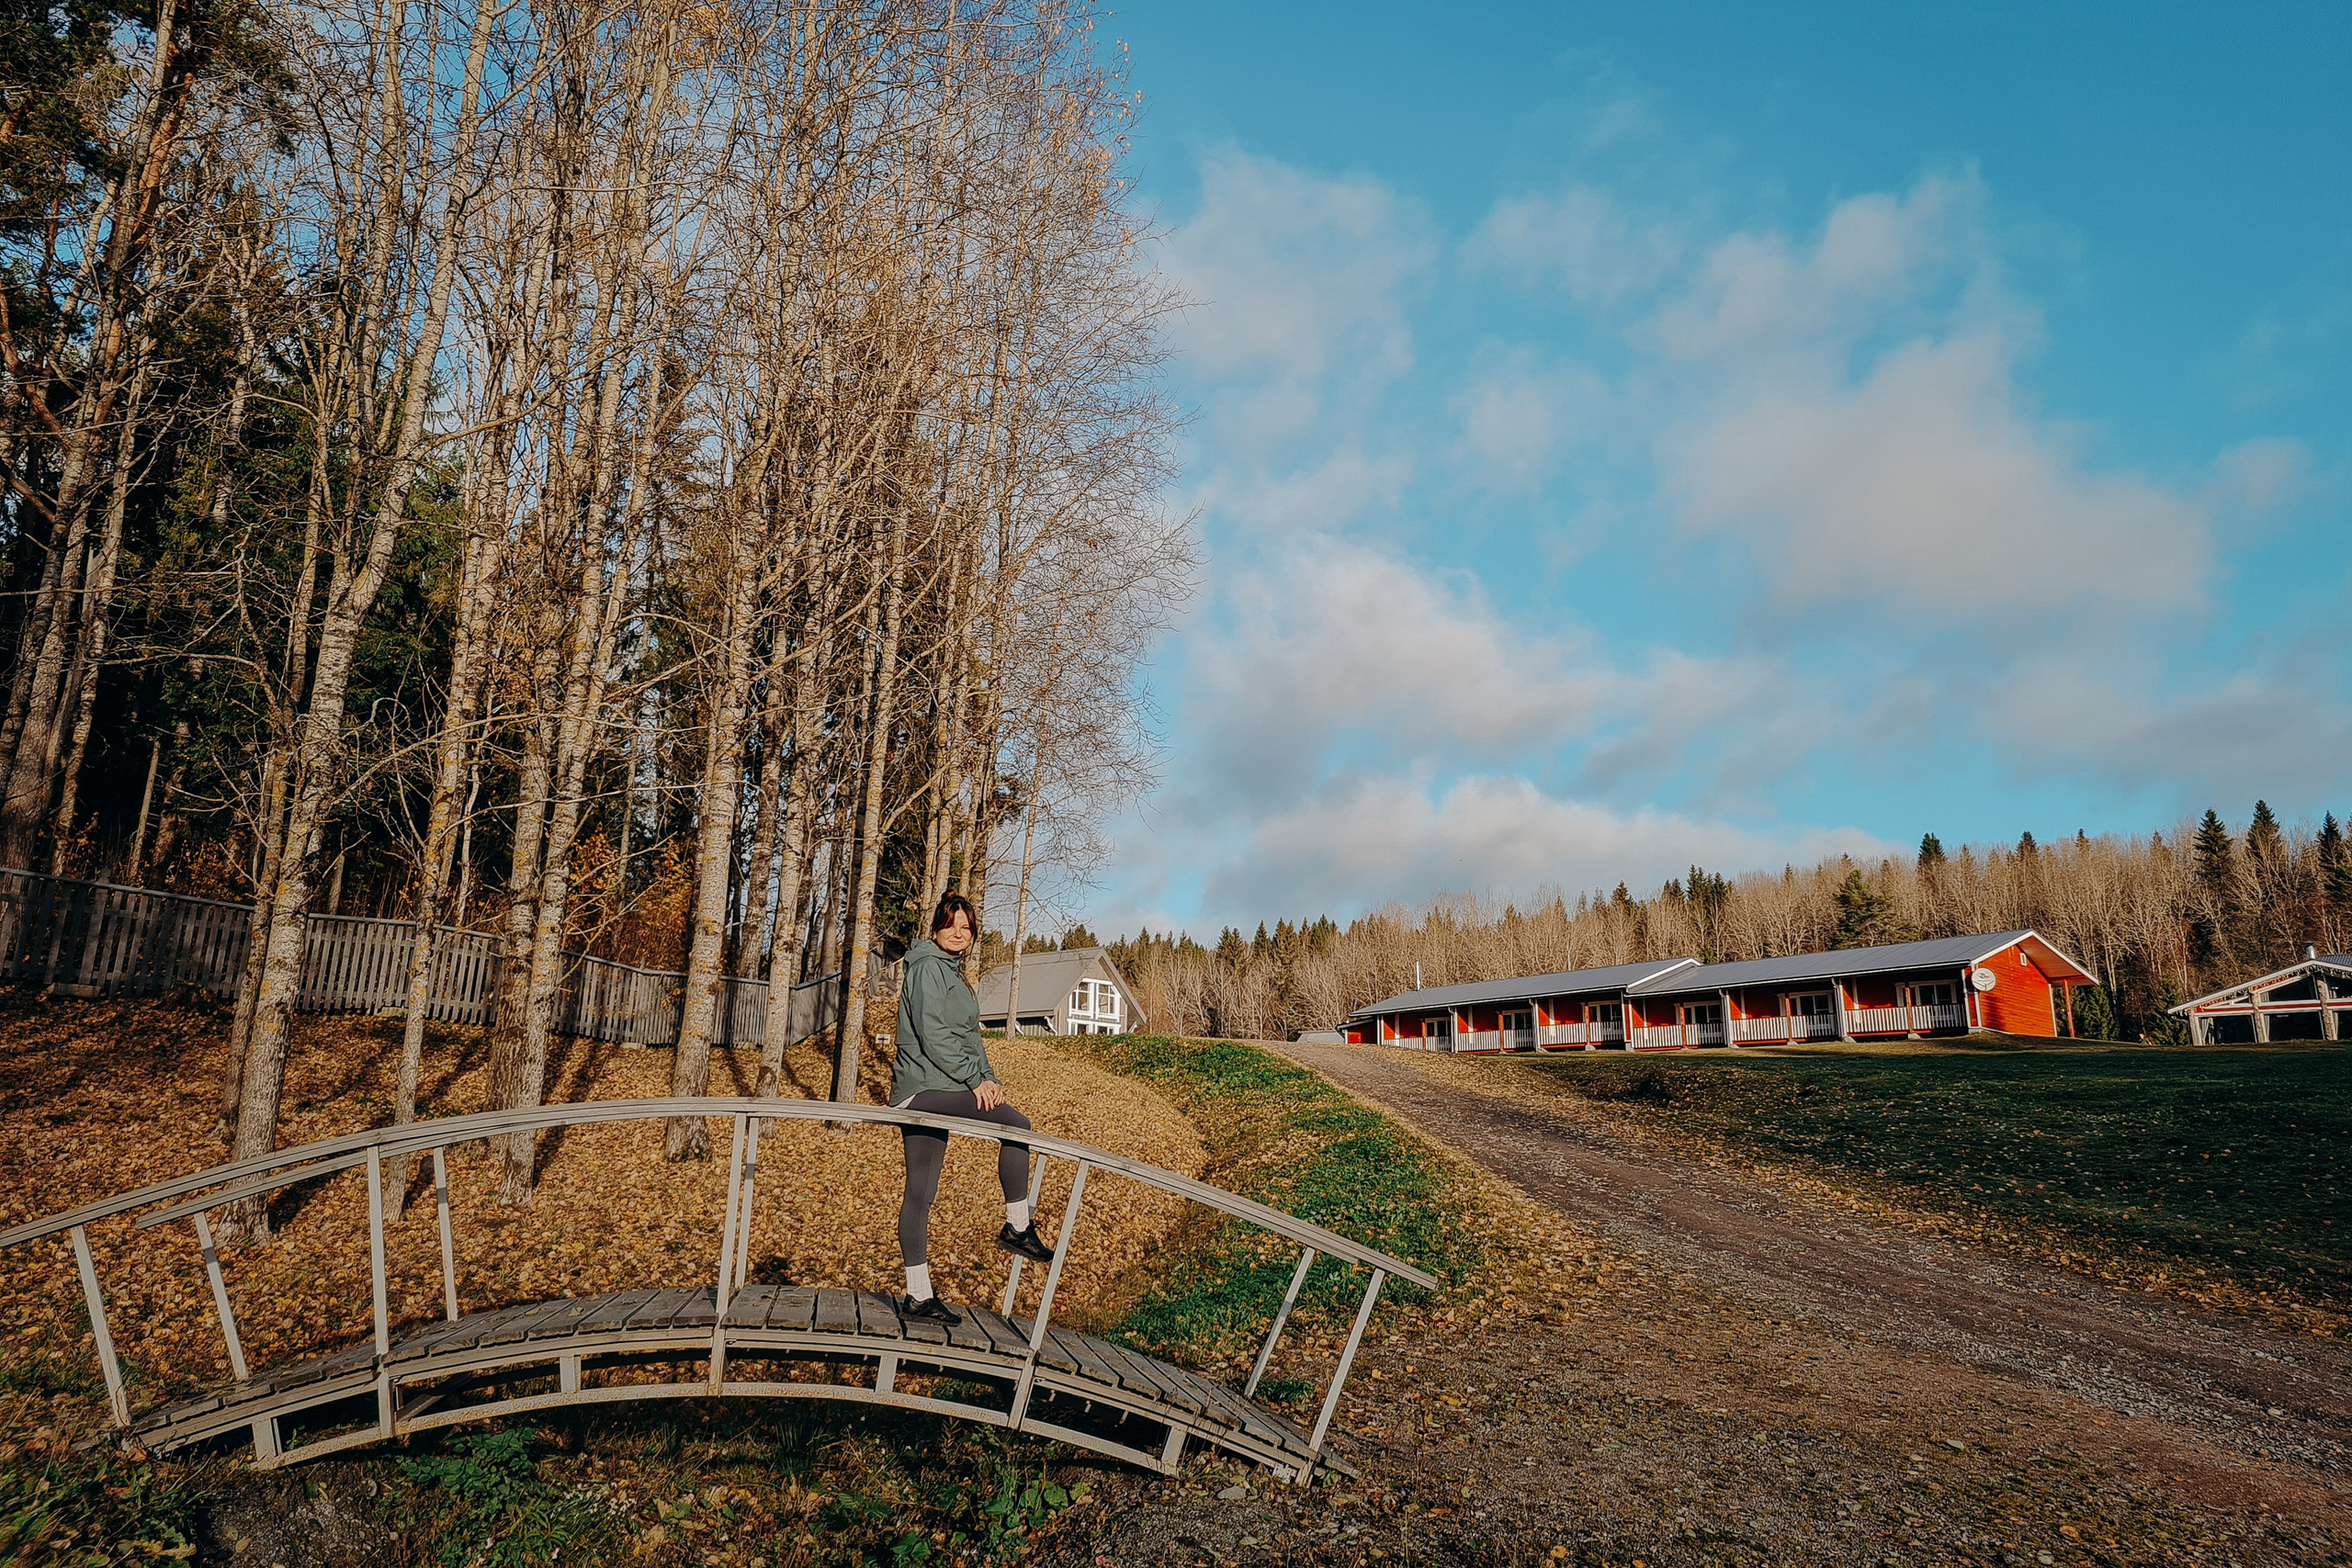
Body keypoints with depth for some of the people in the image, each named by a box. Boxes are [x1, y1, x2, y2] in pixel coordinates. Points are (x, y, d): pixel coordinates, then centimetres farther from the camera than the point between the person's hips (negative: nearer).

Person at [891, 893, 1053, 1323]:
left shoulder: (953, 973, 22)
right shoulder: (928, 966, -8)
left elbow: (969, 1036, 19)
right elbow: (932, 1033, -18)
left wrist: (986, 1077, 4)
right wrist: (974, 1078, -17)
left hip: (934, 1092, 10)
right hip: (922, 1088, -9)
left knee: (920, 1192, 8)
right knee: (1016, 1126, -19)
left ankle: (919, 1296, 11)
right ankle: (1018, 1227, -8)